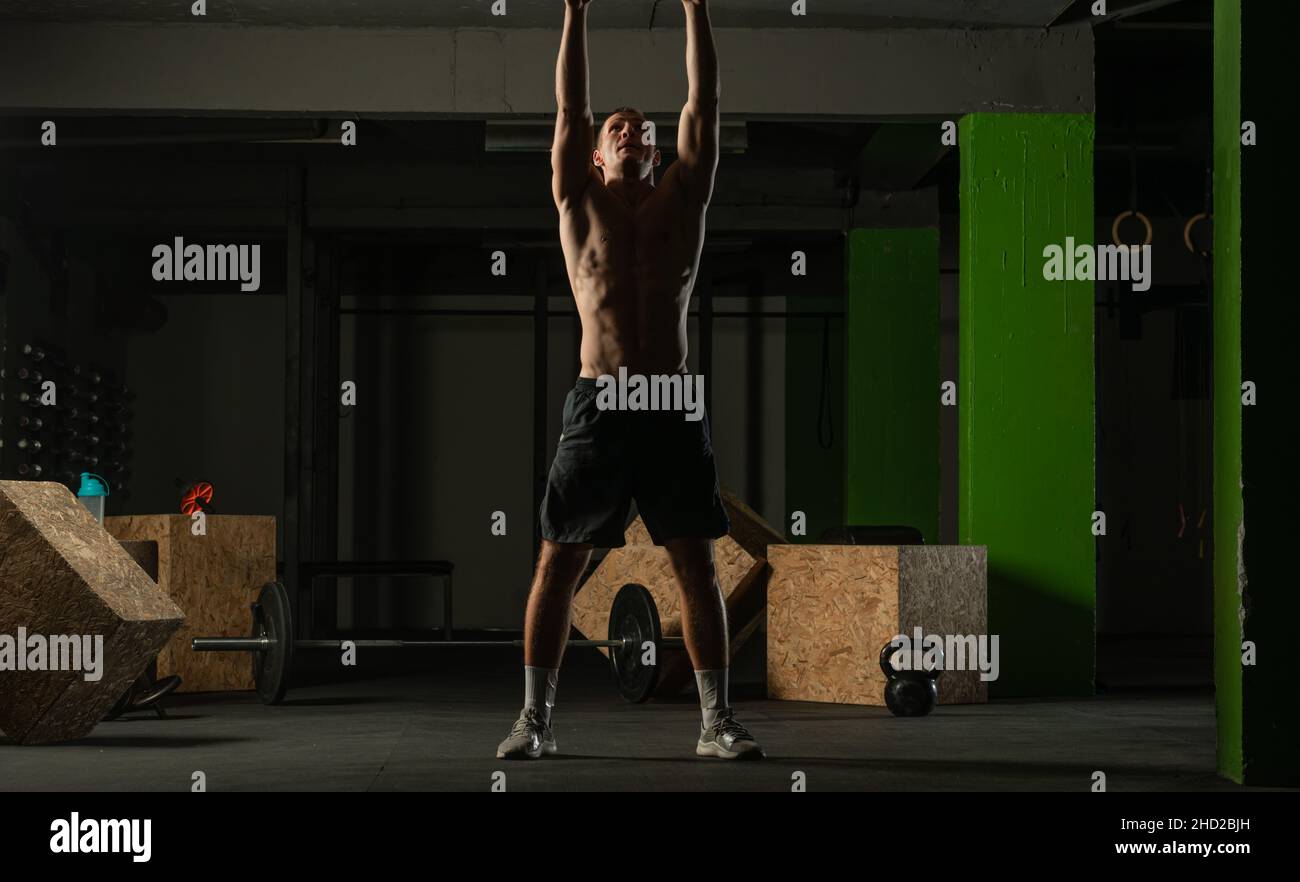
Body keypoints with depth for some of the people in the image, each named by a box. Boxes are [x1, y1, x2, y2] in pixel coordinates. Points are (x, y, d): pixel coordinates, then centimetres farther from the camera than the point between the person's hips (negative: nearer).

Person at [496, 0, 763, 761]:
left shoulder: (682, 198, 13)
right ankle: (536, 718, 8)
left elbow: (704, 106, 8)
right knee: (559, 563, 0)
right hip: (600, 404, -1)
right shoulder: (581, 204, 9)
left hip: (674, 407, 1)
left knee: (697, 565, 2)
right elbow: (570, 108, 4)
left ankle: (718, 720, 7)